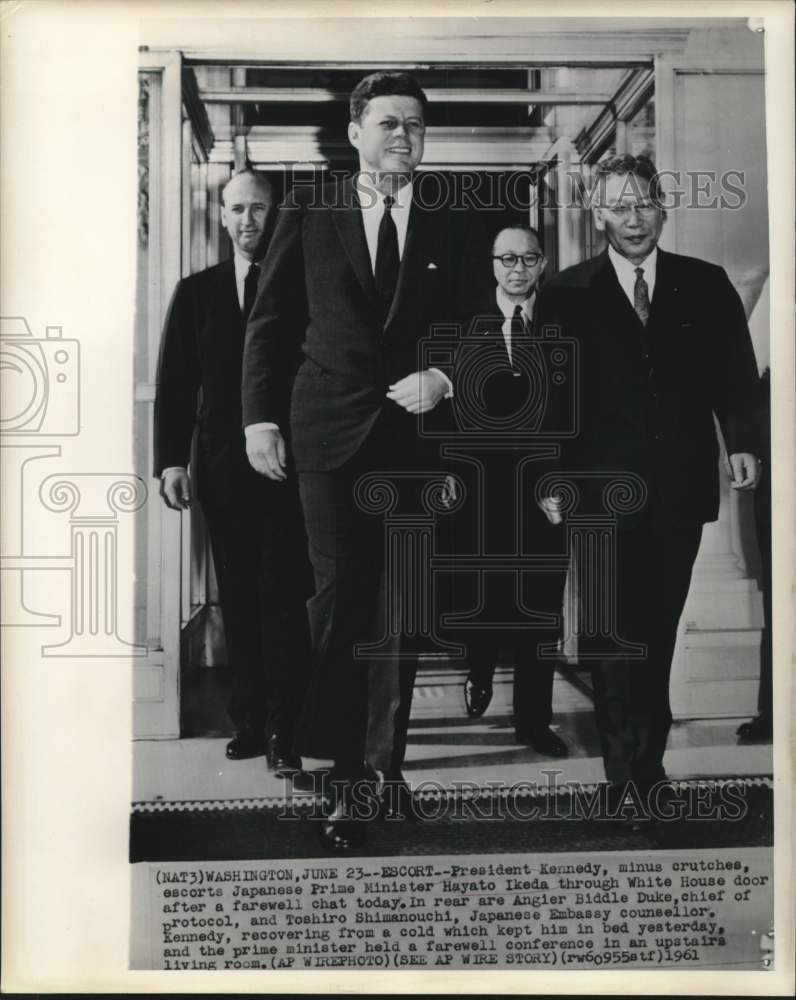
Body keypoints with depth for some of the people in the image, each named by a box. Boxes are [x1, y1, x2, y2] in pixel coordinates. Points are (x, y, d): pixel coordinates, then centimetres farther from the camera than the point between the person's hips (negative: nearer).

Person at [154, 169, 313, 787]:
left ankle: (282, 732, 1)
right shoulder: (196, 292, 12)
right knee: (238, 598, 9)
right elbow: (176, 383, 8)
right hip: (222, 468, 3)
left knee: (283, 597, -3)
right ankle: (249, 719, 20)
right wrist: (172, 460, -2)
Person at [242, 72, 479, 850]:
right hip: (330, 434, -1)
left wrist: (444, 379, -9)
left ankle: (387, 770, 20)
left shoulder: (450, 227, 7)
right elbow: (270, 320, 5)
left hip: (417, 435, 2)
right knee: (339, 597, -5)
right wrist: (259, 416, -2)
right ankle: (347, 777, 5)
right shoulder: (308, 210, 6)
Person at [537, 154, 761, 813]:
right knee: (615, 635, -1)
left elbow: (735, 376, 6)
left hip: (680, 489, 2)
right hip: (602, 492, -2)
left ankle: (646, 763, 25)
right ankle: (629, 774, 8)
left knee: (658, 630, 12)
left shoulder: (707, 286, 8)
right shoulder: (567, 295, 3)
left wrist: (743, 442, -7)